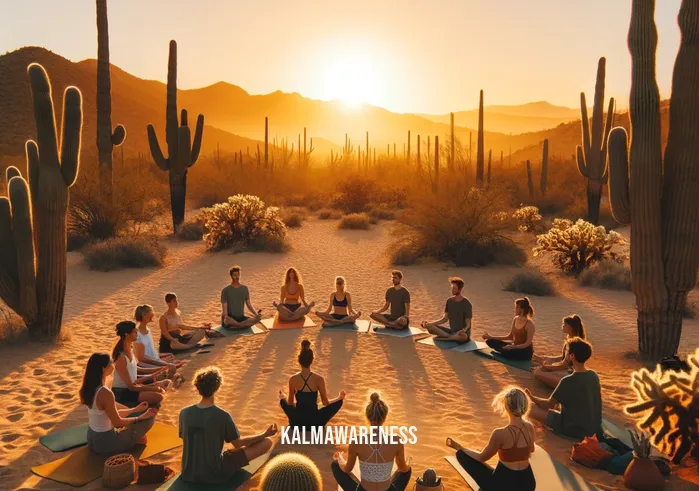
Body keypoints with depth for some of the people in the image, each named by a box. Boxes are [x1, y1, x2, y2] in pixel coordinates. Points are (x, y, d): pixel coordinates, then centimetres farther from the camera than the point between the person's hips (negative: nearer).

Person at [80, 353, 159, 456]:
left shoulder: (88, 388, -1)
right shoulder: (105, 393, -29)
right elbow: (117, 422, -18)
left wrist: (135, 410, 14)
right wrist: (141, 417, -5)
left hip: (92, 439, 9)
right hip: (105, 443, -9)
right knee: (149, 418, -3)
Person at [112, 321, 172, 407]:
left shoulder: (130, 349, -1)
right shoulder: (121, 357, -26)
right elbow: (131, 386, -24)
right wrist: (153, 388, -19)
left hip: (132, 385, 9)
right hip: (121, 393, -9)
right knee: (158, 396, -25)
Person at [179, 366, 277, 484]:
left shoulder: (184, 413, -9)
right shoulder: (223, 416, -21)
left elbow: (185, 439, 8)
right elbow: (238, 443, -6)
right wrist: (265, 434, 6)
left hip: (188, 474, 6)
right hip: (214, 474, -6)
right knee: (266, 443, -1)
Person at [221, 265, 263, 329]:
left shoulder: (245, 289, 7)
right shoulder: (225, 290, -6)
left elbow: (249, 305, 8)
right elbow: (224, 310, -11)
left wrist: (256, 314, -12)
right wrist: (226, 317, -34)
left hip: (241, 318, 4)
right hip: (230, 319, -4)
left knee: (258, 318, -26)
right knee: (228, 321, -42)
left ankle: (234, 326, -32)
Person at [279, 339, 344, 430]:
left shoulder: (293, 379, -9)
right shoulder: (319, 379, -15)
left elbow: (290, 403, 4)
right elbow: (325, 403, -4)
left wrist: (283, 397, 28)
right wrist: (340, 397, 15)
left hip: (296, 423, 3)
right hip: (314, 423, -3)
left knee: (283, 401, 31)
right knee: (339, 402, 18)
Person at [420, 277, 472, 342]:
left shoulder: (467, 304, -12)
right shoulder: (449, 300, 4)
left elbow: (468, 324, -12)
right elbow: (445, 319, 6)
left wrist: (464, 330, -36)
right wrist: (429, 323, -6)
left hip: (462, 333, -5)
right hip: (452, 330, 5)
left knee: (463, 336, -43)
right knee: (429, 327, -15)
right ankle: (450, 337, -21)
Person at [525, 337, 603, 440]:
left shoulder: (568, 381, -25)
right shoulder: (594, 375, -4)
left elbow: (549, 405, -12)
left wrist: (532, 398, 6)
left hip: (576, 430, -7)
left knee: (532, 408, -9)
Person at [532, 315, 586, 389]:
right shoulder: (569, 338, 6)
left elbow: (565, 364, -21)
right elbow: (563, 357, 13)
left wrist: (549, 367, -12)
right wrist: (543, 359, 9)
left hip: (571, 372, -10)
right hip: (567, 369, 10)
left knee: (539, 373, -16)